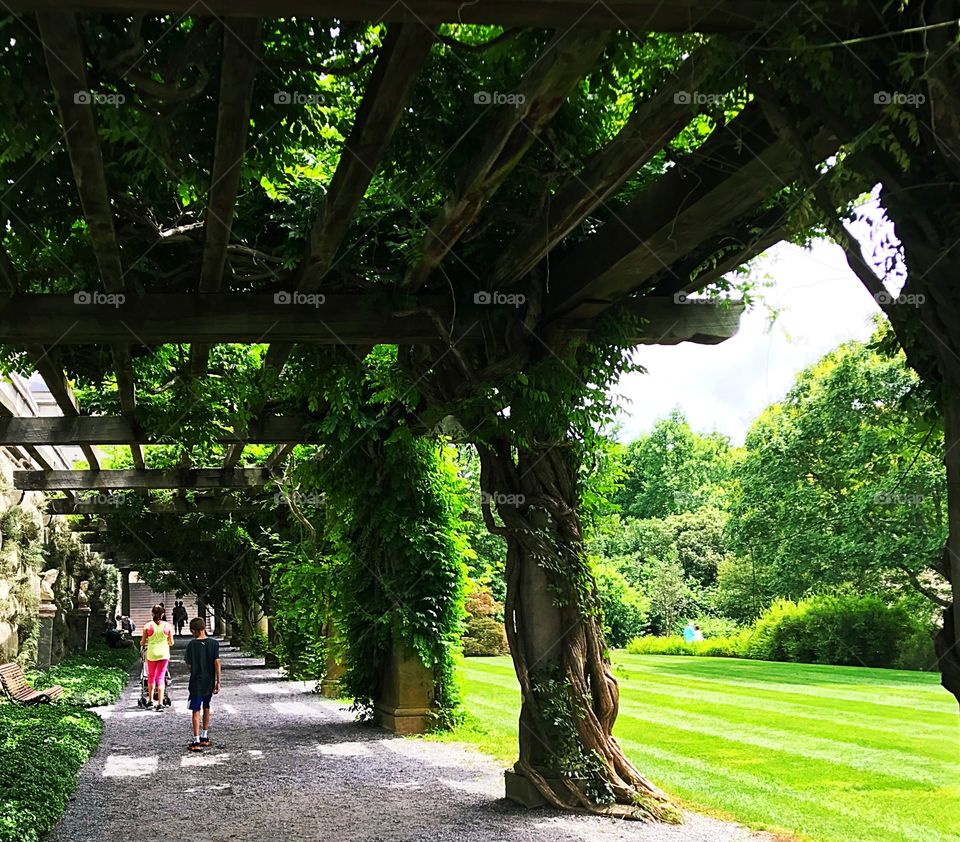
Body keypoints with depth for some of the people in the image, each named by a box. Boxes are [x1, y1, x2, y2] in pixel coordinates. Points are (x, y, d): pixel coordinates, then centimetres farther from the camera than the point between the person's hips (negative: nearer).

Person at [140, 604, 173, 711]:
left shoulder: (148, 626, -4)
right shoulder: (167, 626, -2)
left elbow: (142, 643, 1)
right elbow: (171, 643, 3)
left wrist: (144, 642, 24)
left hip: (151, 654, 0)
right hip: (164, 654, 0)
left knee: (151, 676, 19)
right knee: (161, 677, 3)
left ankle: (150, 700, 27)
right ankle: (160, 703, -5)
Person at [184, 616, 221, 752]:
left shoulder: (192, 645, -12)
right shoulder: (214, 643, -4)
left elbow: (189, 665, -7)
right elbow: (217, 663, -6)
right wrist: (218, 682, -1)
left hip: (196, 682, -4)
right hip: (210, 682, 4)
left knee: (196, 711, -1)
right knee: (206, 707, 20)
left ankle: (196, 741, -7)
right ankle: (205, 737, 29)